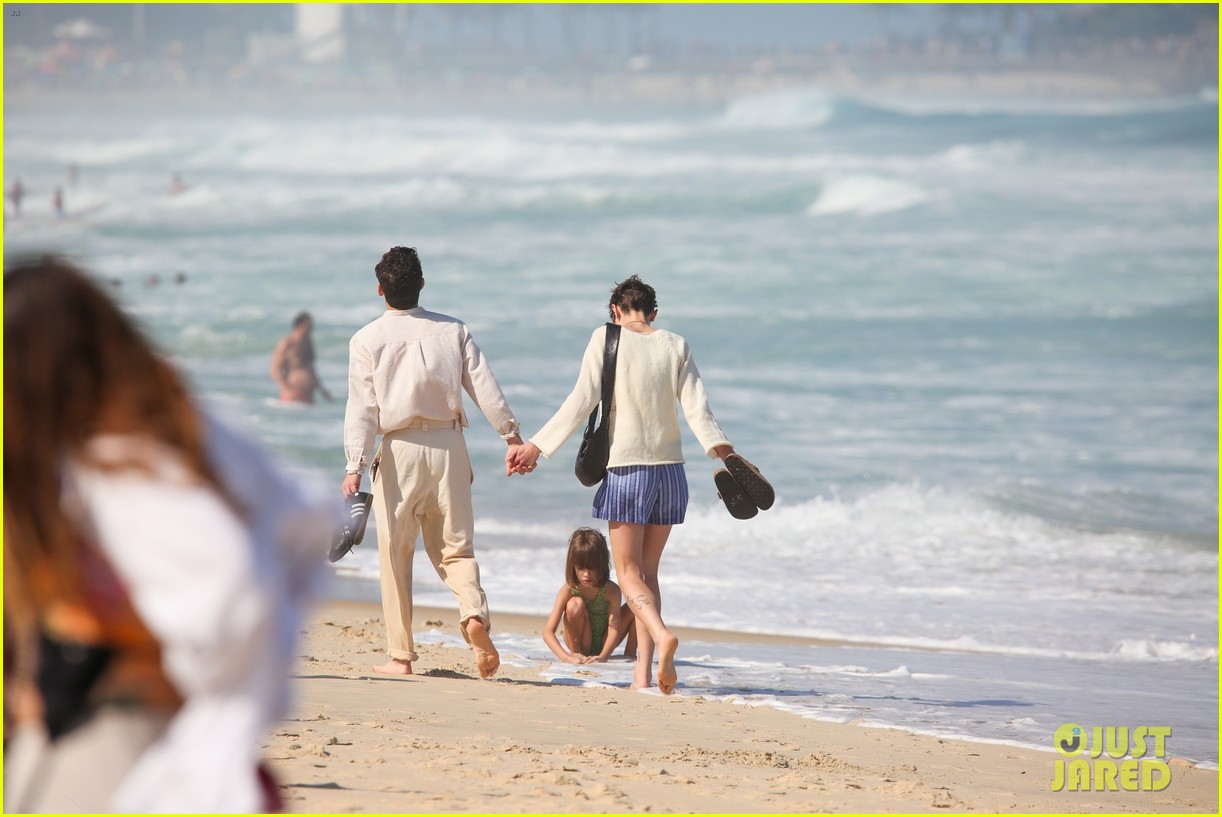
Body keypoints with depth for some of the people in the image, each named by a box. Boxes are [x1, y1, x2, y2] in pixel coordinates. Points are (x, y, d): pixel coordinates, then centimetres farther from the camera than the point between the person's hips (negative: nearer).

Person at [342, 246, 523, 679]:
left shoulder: (367, 340, -4)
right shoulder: (453, 331, 3)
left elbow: (362, 408, -9)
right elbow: (485, 388, 2)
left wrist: (355, 466, -12)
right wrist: (513, 438, 10)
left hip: (400, 448, -2)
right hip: (448, 444, 2)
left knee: (396, 554, 7)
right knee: (454, 545, 11)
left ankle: (400, 655, 7)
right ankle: (474, 612, -18)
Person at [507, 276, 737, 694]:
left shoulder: (607, 338, -2)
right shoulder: (676, 346, 7)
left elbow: (582, 401, -8)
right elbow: (696, 407, -4)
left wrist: (536, 447, -6)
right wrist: (721, 450, -8)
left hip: (626, 468, -4)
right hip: (669, 468, 4)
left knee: (629, 572, 1)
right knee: (647, 571, 12)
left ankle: (660, 634, -27)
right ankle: (643, 671, 5)